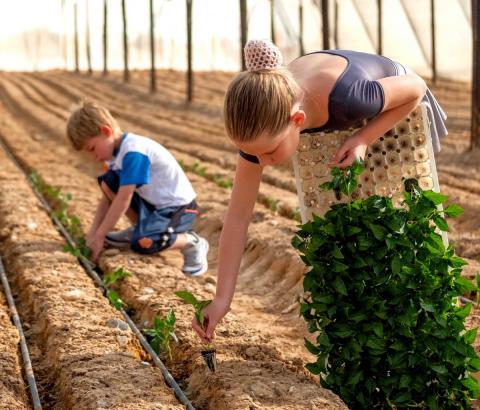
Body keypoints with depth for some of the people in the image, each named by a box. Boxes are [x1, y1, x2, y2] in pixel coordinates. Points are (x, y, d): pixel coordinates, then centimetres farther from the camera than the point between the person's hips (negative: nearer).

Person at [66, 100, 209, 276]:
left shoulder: (133, 151, -24)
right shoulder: (117, 151, 4)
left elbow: (123, 199, -26)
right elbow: (108, 197, 8)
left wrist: (99, 236, -21)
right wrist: (93, 232, 0)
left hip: (178, 207, -9)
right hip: (154, 202, 9)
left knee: (141, 243, -32)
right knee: (108, 182, 2)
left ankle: (191, 243, -7)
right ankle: (139, 228, 13)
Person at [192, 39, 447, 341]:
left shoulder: (346, 97, -49)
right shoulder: (262, 123, -33)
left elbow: (415, 87, -28)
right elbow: (238, 216, -27)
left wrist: (364, 140, -37)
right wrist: (222, 299, -30)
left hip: (398, 110, -3)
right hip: (336, 129, 3)